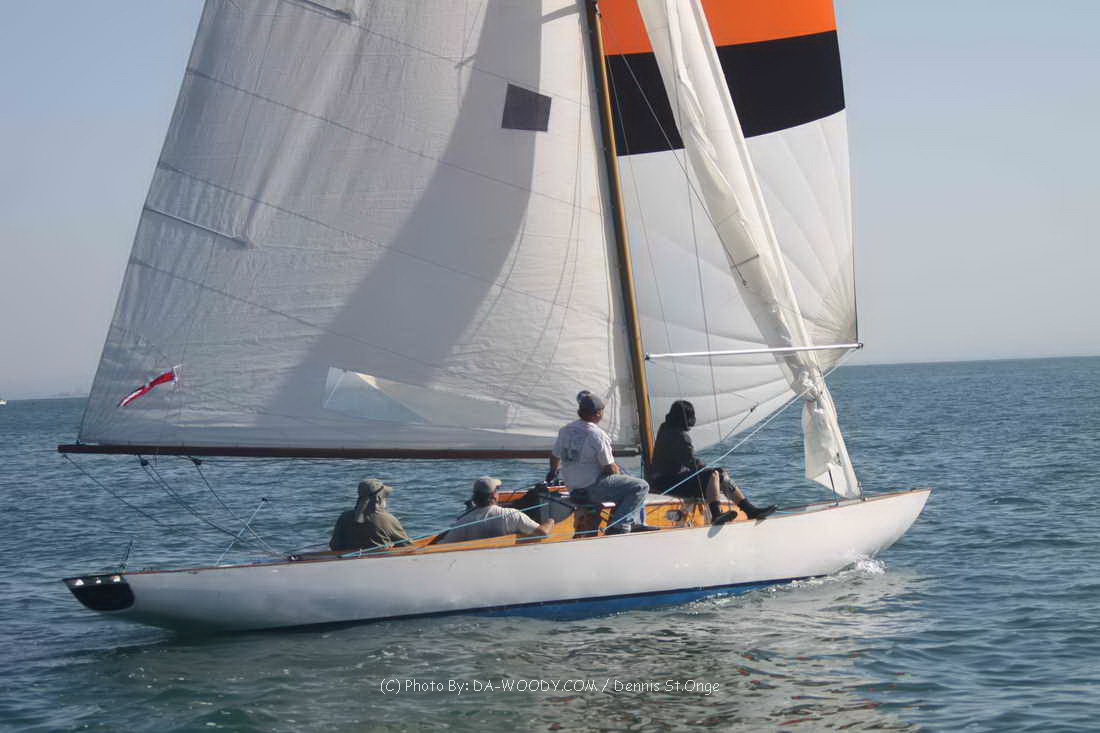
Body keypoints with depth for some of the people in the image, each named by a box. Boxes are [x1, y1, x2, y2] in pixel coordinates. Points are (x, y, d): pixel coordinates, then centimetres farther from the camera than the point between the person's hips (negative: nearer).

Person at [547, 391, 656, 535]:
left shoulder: (565, 431, 3)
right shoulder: (597, 435, -20)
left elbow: (555, 457, 18)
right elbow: (610, 468, -15)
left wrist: (553, 472, 40)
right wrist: (617, 470, 9)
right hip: (593, 489, -9)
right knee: (641, 487, -6)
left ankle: (634, 523, 19)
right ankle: (617, 527, -9)